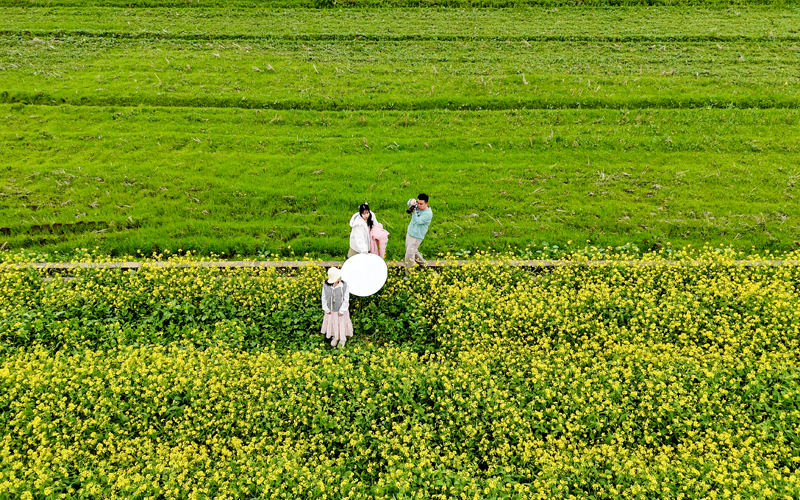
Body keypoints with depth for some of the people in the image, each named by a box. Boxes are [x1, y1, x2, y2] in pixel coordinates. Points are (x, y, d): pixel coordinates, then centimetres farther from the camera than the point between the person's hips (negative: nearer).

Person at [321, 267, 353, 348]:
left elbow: (346, 299, -15)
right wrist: (326, 310, -7)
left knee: (342, 324, 17)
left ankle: (342, 340, 43)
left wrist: (342, 311, -14)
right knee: (332, 324, 22)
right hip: (331, 311, 2)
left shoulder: (344, 286, -23)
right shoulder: (325, 286, -19)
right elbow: (324, 298, -7)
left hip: (341, 311, -2)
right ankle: (335, 337, 50)